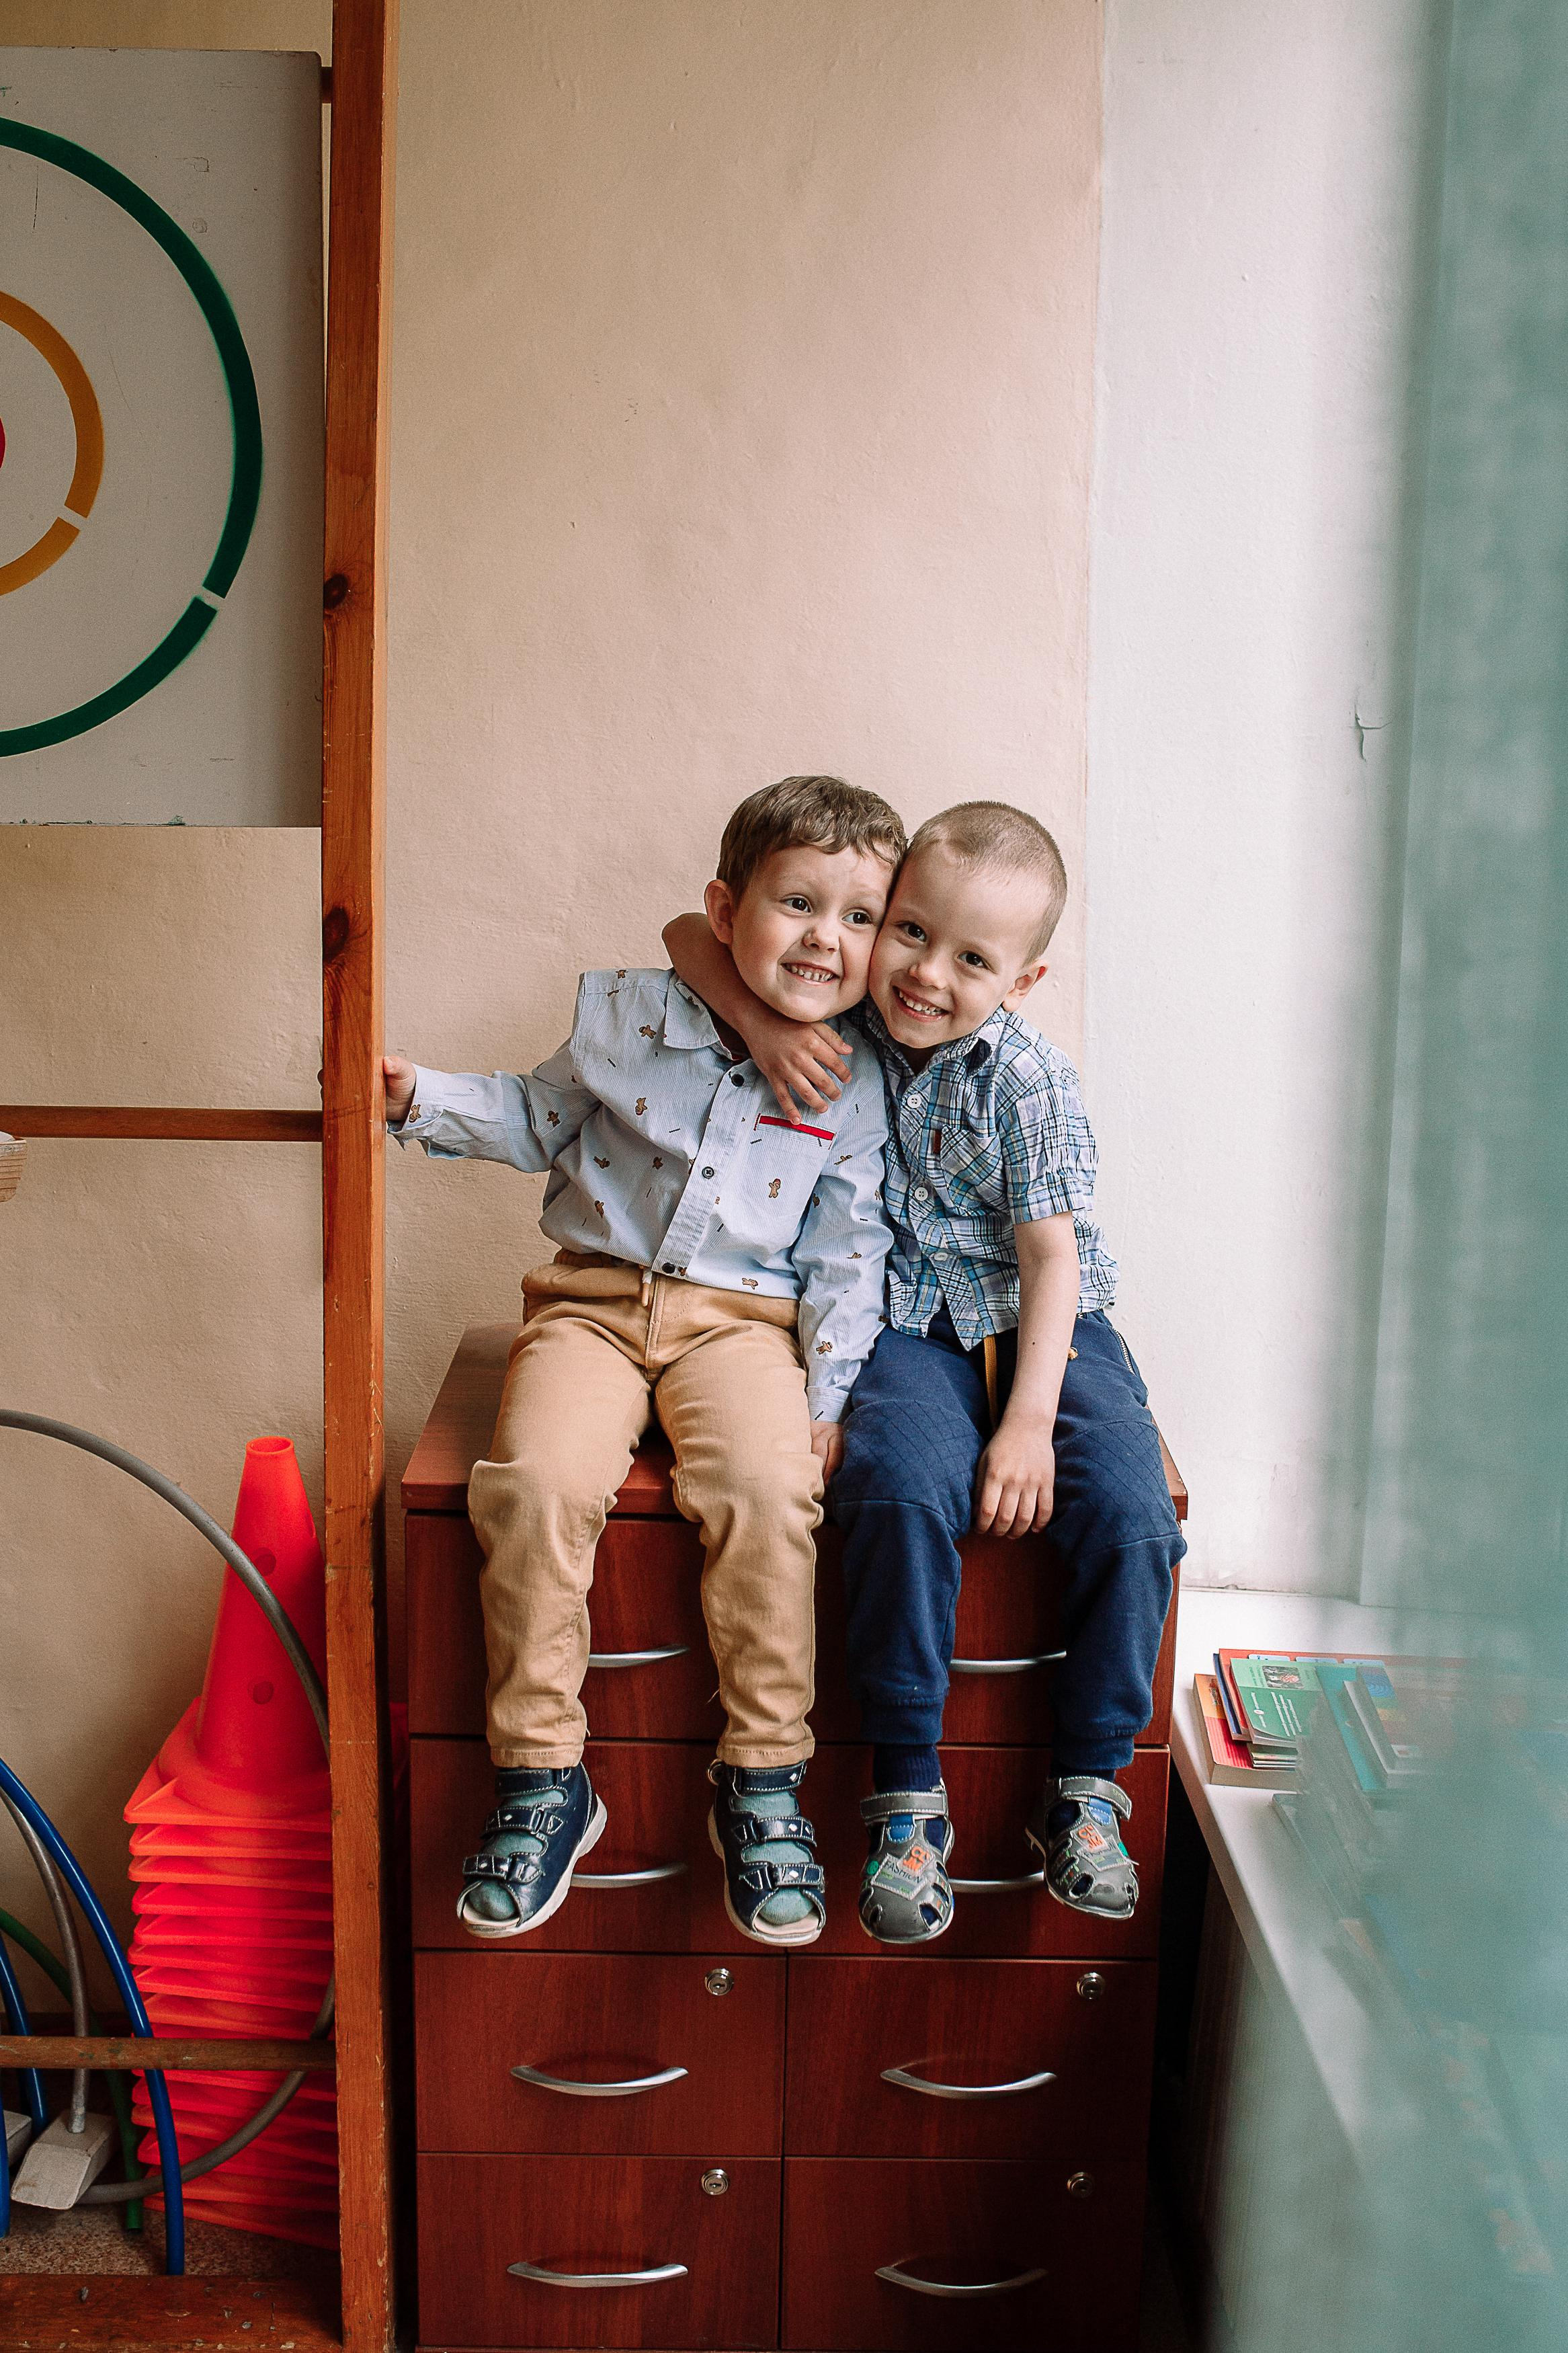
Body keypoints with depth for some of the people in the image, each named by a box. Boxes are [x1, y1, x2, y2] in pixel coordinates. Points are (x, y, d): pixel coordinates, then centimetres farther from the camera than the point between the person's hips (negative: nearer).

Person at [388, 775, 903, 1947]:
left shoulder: (852, 1088, 2)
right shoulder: (627, 1015, 2)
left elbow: (846, 1256, 4)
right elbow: (541, 1118, 18)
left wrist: (827, 1398, -3)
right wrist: (421, 1097, 5)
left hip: (744, 1318, 0)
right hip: (597, 1298, 1)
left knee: (767, 1489, -30)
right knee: (540, 1480, -27)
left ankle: (762, 1780, -12)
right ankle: (542, 1778, -11)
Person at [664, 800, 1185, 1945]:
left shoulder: (1028, 1079, -11)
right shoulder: (840, 1012, -3)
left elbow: (1051, 1255, -11)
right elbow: (694, 935, 2)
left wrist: (1030, 1420, -20)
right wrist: (763, 1024, -17)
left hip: (1041, 1327, 0)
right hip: (908, 1327, 0)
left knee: (1128, 1506, -23)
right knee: (903, 1490, -30)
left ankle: (1086, 1787, -4)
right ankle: (909, 1795, -16)